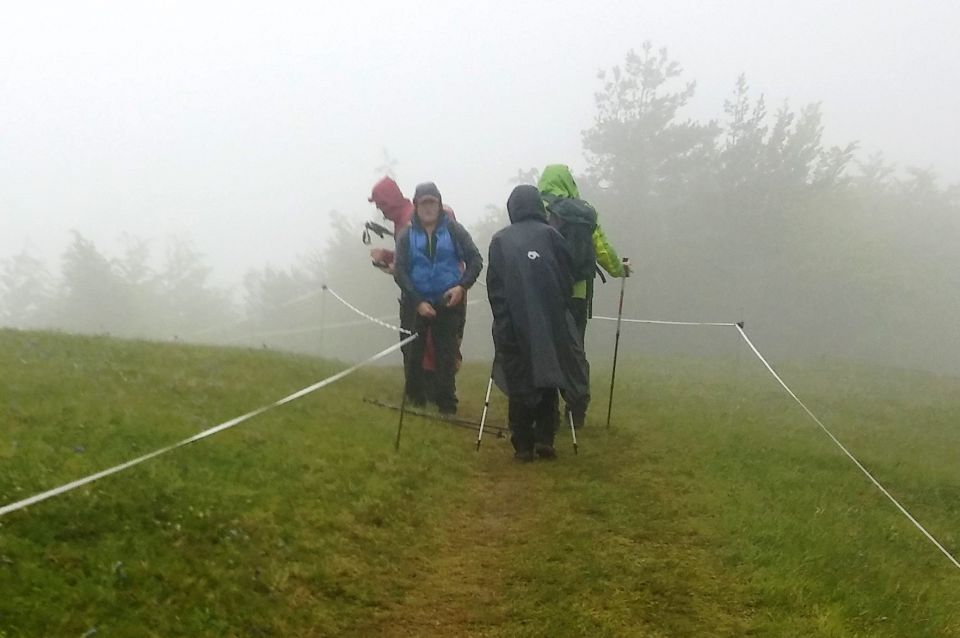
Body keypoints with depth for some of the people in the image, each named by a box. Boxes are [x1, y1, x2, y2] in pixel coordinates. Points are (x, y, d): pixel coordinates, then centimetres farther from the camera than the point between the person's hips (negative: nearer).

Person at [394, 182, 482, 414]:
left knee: (446, 356, -1)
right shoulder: (407, 235, 4)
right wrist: (418, 302, -13)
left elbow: (476, 260, 3)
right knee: (413, 355, 3)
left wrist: (462, 286, -13)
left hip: (448, 304, -1)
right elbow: (400, 272, -2)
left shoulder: (453, 230, 2)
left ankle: (446, 404, 6)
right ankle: (415, 401, 18)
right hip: (417, 305, 1)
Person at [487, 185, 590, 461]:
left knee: (520, 385, 6)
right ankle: (544, 440, 4)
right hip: (550, 322, 0)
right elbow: (568, 278, 2)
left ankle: (523, 446, 5)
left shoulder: (500, 241, 4)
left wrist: (502, 319, 8)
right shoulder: (550, 235, 2)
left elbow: (494, 287, 2)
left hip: (513, 324, 0)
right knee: (548, 380, 11)